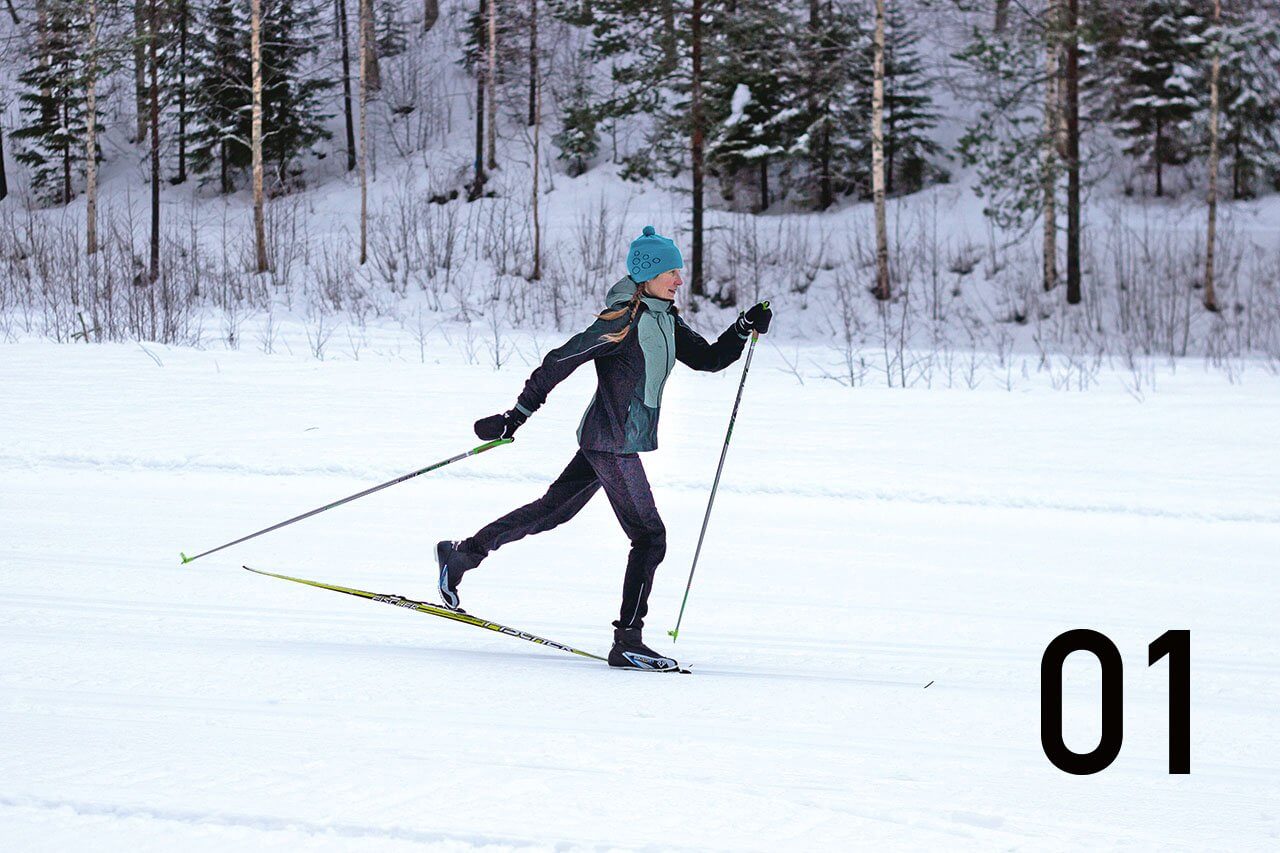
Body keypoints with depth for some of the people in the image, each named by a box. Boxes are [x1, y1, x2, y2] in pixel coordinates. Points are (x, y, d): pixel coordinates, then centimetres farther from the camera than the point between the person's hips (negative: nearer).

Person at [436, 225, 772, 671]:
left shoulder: (665, 321, 9)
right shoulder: (622, 320, -19)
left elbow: (708, 358, 14)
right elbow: (559, 362, -17)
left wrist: (744, 330, -3)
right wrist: (517, 416, -16)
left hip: (614, 441, 10)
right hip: (611, 442, -10)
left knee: (552, 510, 21)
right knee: (650, 537, -10)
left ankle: (461, 554, 32)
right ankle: (627, 643, -9)